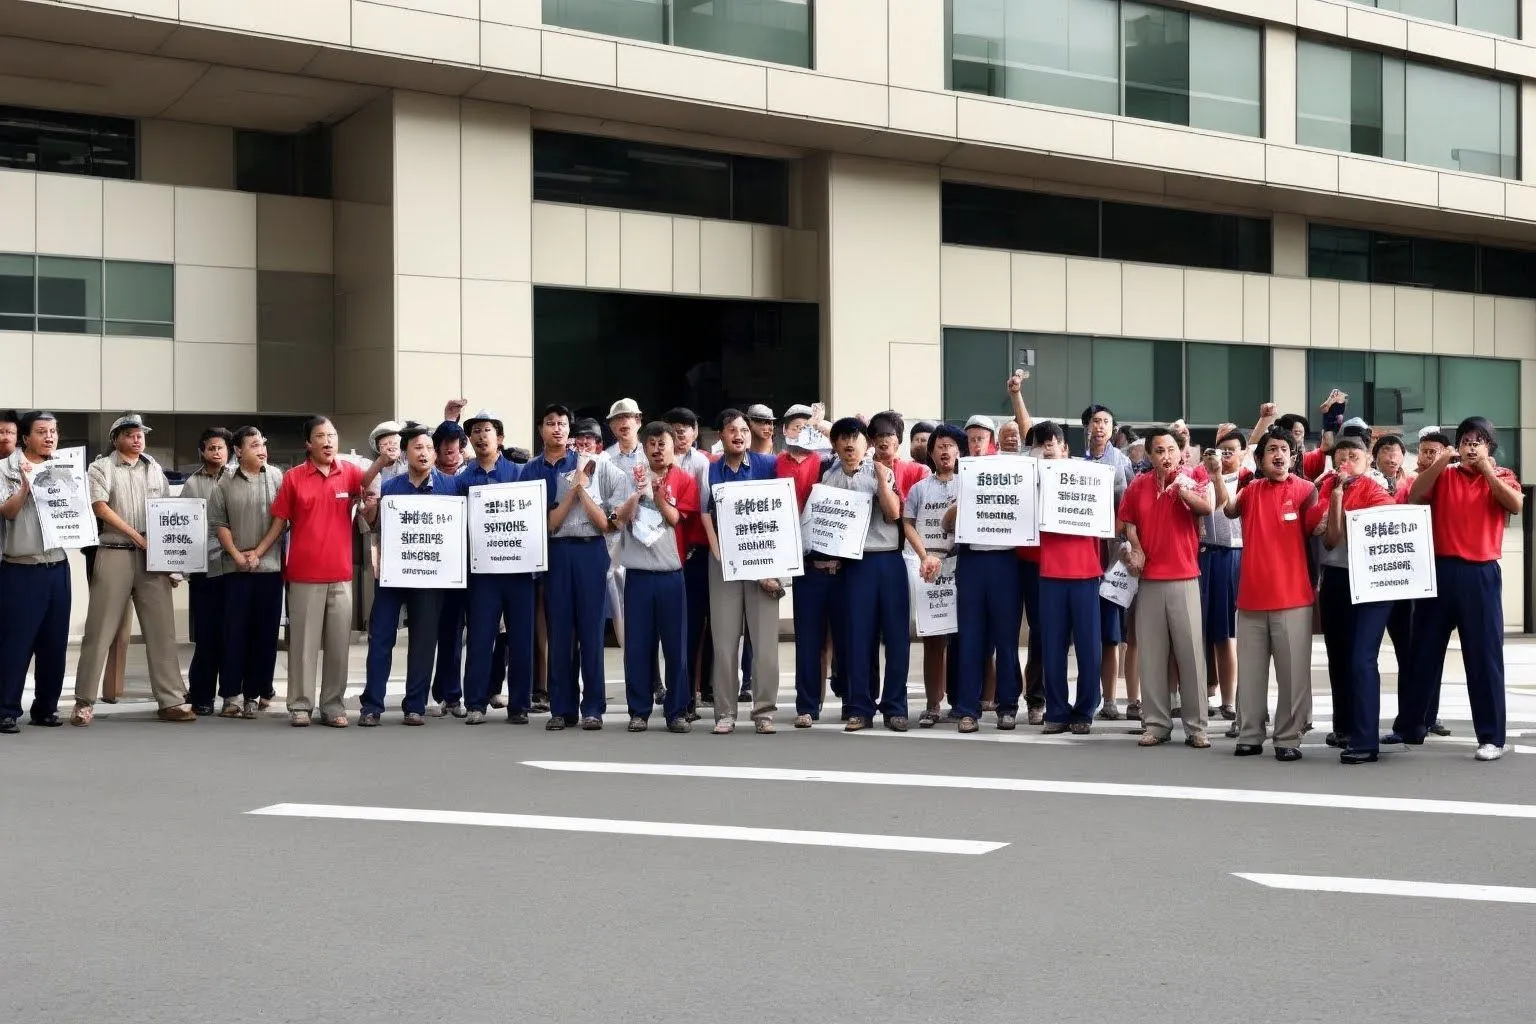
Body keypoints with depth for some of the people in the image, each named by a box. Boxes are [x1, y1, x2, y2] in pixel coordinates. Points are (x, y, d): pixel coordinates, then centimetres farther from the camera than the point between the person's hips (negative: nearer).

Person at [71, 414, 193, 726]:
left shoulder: (154, 469, 15)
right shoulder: (101, 467, 2)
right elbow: (101, 508, -9)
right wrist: (138, 537, -14)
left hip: (153, 557, 4)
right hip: (115, 554, -4)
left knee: (162, 629, 2)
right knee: (100, 630, -1)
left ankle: (171, 701, 4)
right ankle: (84, 702, 6)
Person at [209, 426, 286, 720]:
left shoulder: (276, 478, 3)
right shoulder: (226, 484, 5)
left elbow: (281, 518, -2)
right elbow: (218, 522, 4)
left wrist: (258, 552, -7)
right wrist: (236, 554, -7)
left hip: (269, 566, 0)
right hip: (235, 568, 0)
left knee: (265, 630, 2)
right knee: (234, 630, 0)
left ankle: (254, 693, 9)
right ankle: (231, 693, 4)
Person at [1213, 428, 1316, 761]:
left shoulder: (1305, 490, 1)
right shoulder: (1251, 490, 10)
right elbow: (1227, 508, -8)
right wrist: (1217, 474, -22)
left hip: (1293, 598, -3)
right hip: (1251, 596, 3)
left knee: (1293, 672, 0)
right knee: (1250, 671, 7)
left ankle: (1289, 739, 6)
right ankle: (1249, 736, 14)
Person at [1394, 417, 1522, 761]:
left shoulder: (1501, 477, 8)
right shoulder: (1443, 475, 11)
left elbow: (1516, 505, -12)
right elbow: (1414, 497, -4)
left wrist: (1485, 468, -12)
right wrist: (1441, 462, -11)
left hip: (1481, 575, -2)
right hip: (1439, 571, 2)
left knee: (1485, 656, -2)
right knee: (1424, 652, 8)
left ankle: (1491, 737, 3)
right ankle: (1409, 727, 18)